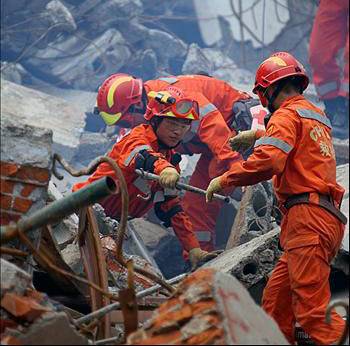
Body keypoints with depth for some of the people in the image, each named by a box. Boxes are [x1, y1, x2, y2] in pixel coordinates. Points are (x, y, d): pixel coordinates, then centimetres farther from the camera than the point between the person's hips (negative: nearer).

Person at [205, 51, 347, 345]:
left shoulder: (287, 115, -3)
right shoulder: (317, 116, 25)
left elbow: (268, 161, -20)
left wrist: (223, 180, -9)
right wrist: (258, 136, 58)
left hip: (307, 217, -10)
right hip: (328, 217, 10)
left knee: (313, 313, -16)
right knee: (275, 301, 12)